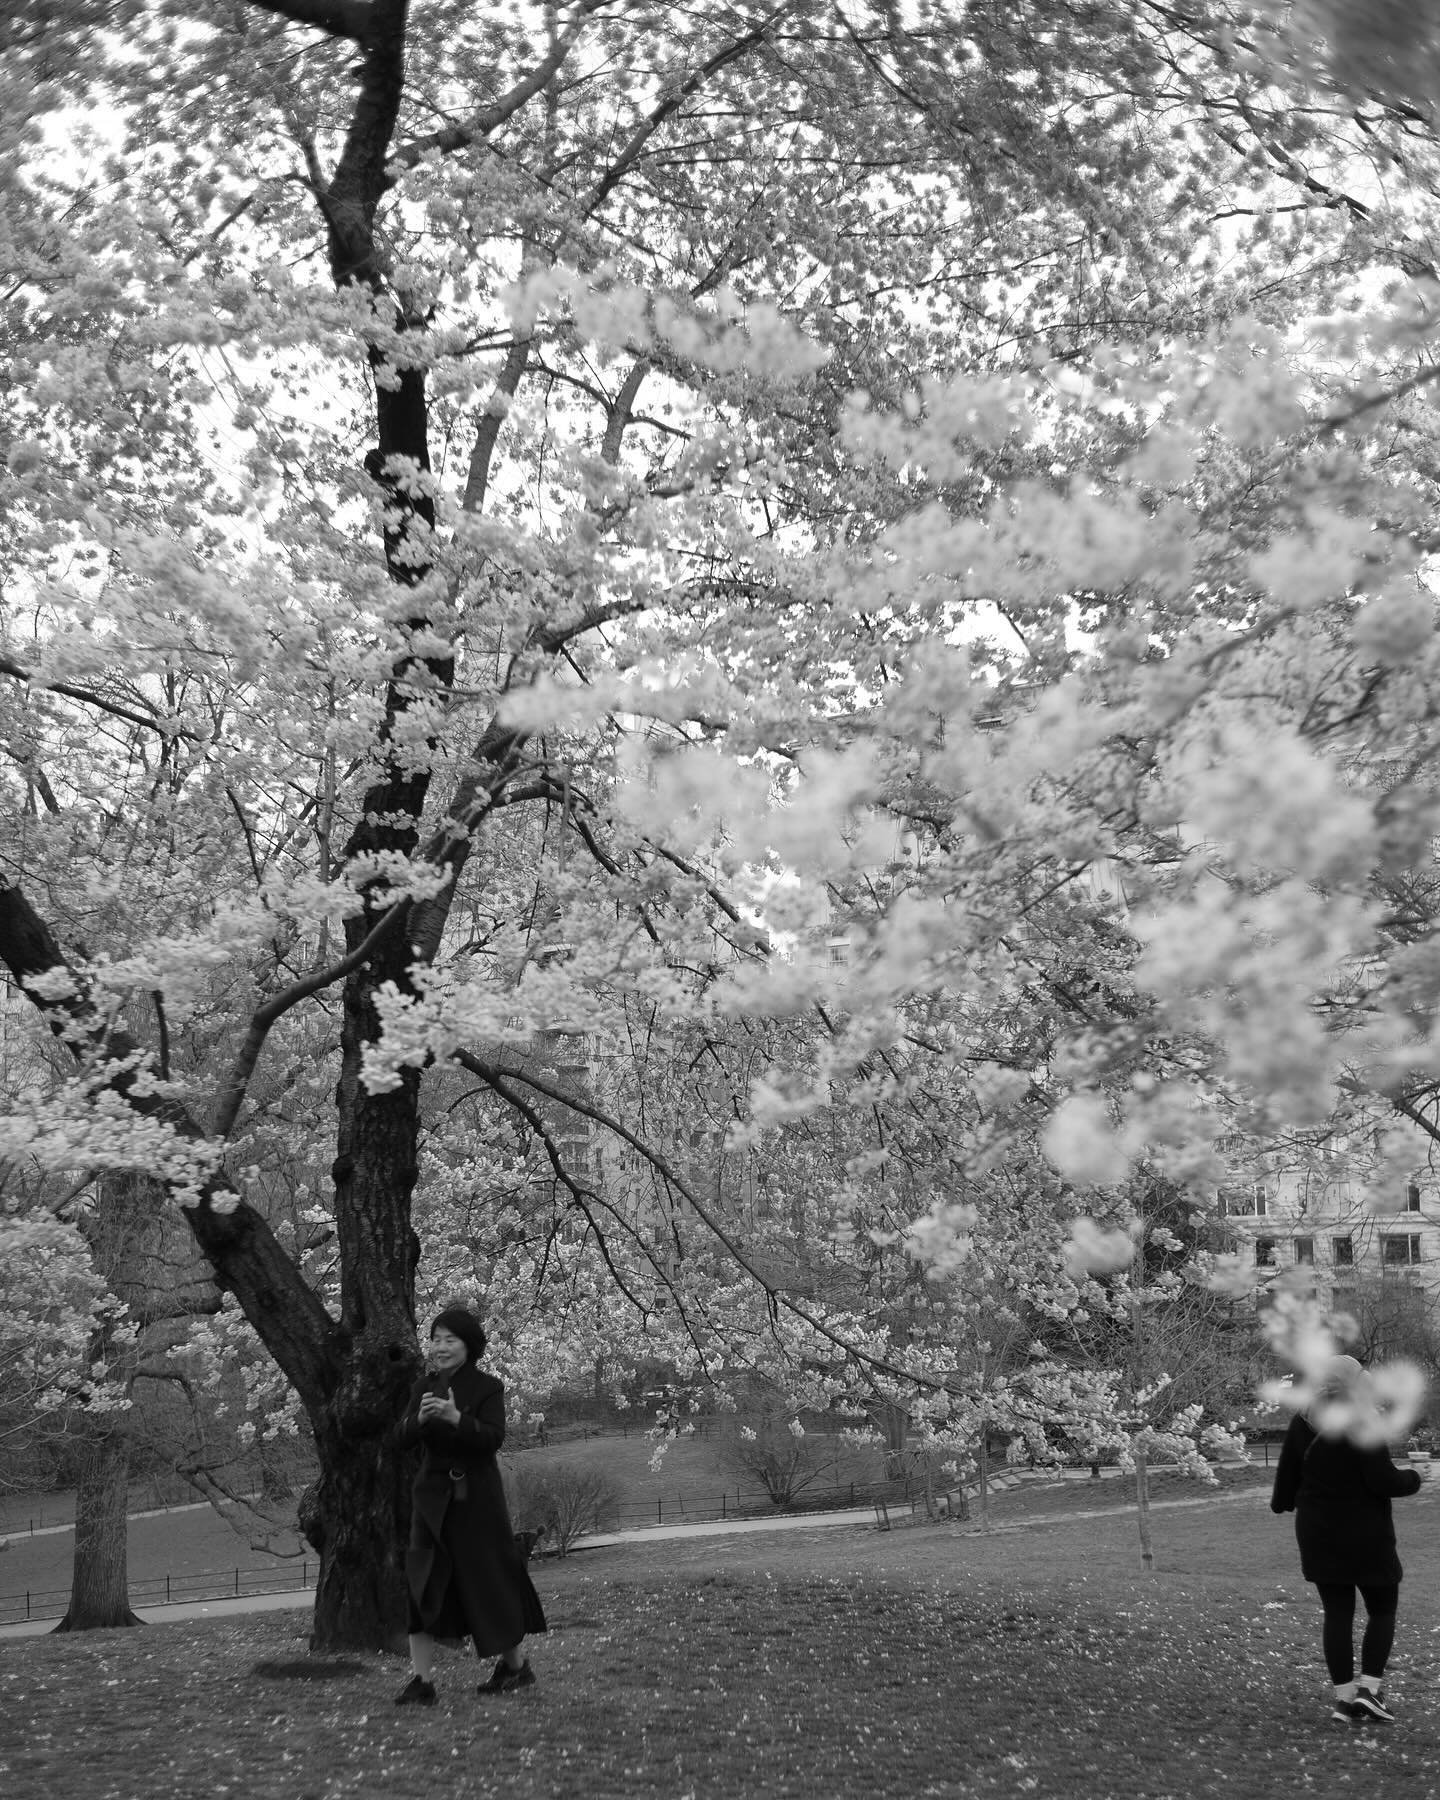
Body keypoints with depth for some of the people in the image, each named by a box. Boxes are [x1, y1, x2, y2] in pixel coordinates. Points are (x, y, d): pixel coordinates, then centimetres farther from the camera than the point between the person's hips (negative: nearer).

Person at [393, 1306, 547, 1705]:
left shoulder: (487, 1387, -6)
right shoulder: (424, 1388, 7)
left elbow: (493, 1437, -17)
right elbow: (403, 1438, -1)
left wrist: (456, 1418, -32)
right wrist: (420, 1419, -23)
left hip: (476, 1496, -4)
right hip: (433, 1496, 4)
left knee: (490, 1578, 5)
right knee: (421, 1583, -5)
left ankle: (517, 1664, 24)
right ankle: (421, 1679, -1)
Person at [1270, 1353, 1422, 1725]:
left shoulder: (1302, 1424, -1)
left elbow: (1287, 1473, 6)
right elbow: (1382, 1480, -20)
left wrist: (1282, 1502, 27)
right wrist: (1412, 1479, 0)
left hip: (1319, 1537, 5)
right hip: (1366, 1536, -4)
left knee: (1337, 1614, 11)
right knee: (1382, 1610, 13)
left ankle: (1345, 1697, 10)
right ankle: (1369, 1687, 2)